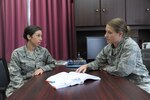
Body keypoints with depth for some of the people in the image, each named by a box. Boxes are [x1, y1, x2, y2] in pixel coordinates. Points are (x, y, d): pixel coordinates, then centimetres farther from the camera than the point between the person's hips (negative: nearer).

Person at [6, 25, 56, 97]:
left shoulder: (43, 51, 5)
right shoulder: (17, 53, -4)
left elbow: (52, 64, 15)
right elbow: (15, 76, -9)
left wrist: (42, 69, -6)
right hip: (21, 87, -4)